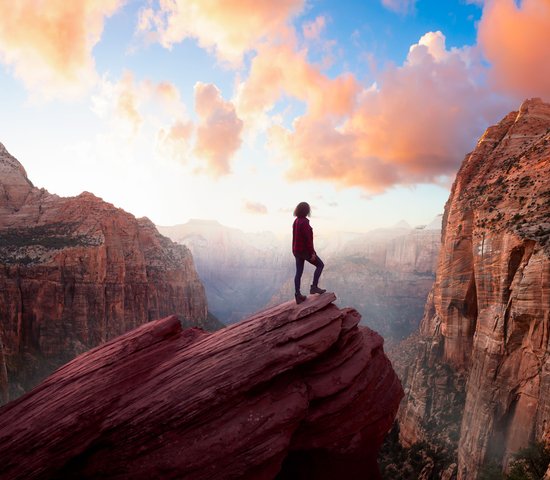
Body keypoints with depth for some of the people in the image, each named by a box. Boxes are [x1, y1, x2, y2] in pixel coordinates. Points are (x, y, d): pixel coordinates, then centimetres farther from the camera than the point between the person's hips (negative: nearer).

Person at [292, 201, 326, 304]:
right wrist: (312, 253, -19)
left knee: (299, 272, 10)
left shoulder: (296, 221, 8)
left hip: (297, 250, 8)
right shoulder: (304, 222, -21)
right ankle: (314, 287, 7)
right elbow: (308, 239, -23)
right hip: (305, 250, -8)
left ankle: (298, 296, 11)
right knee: (320, 265, 9)